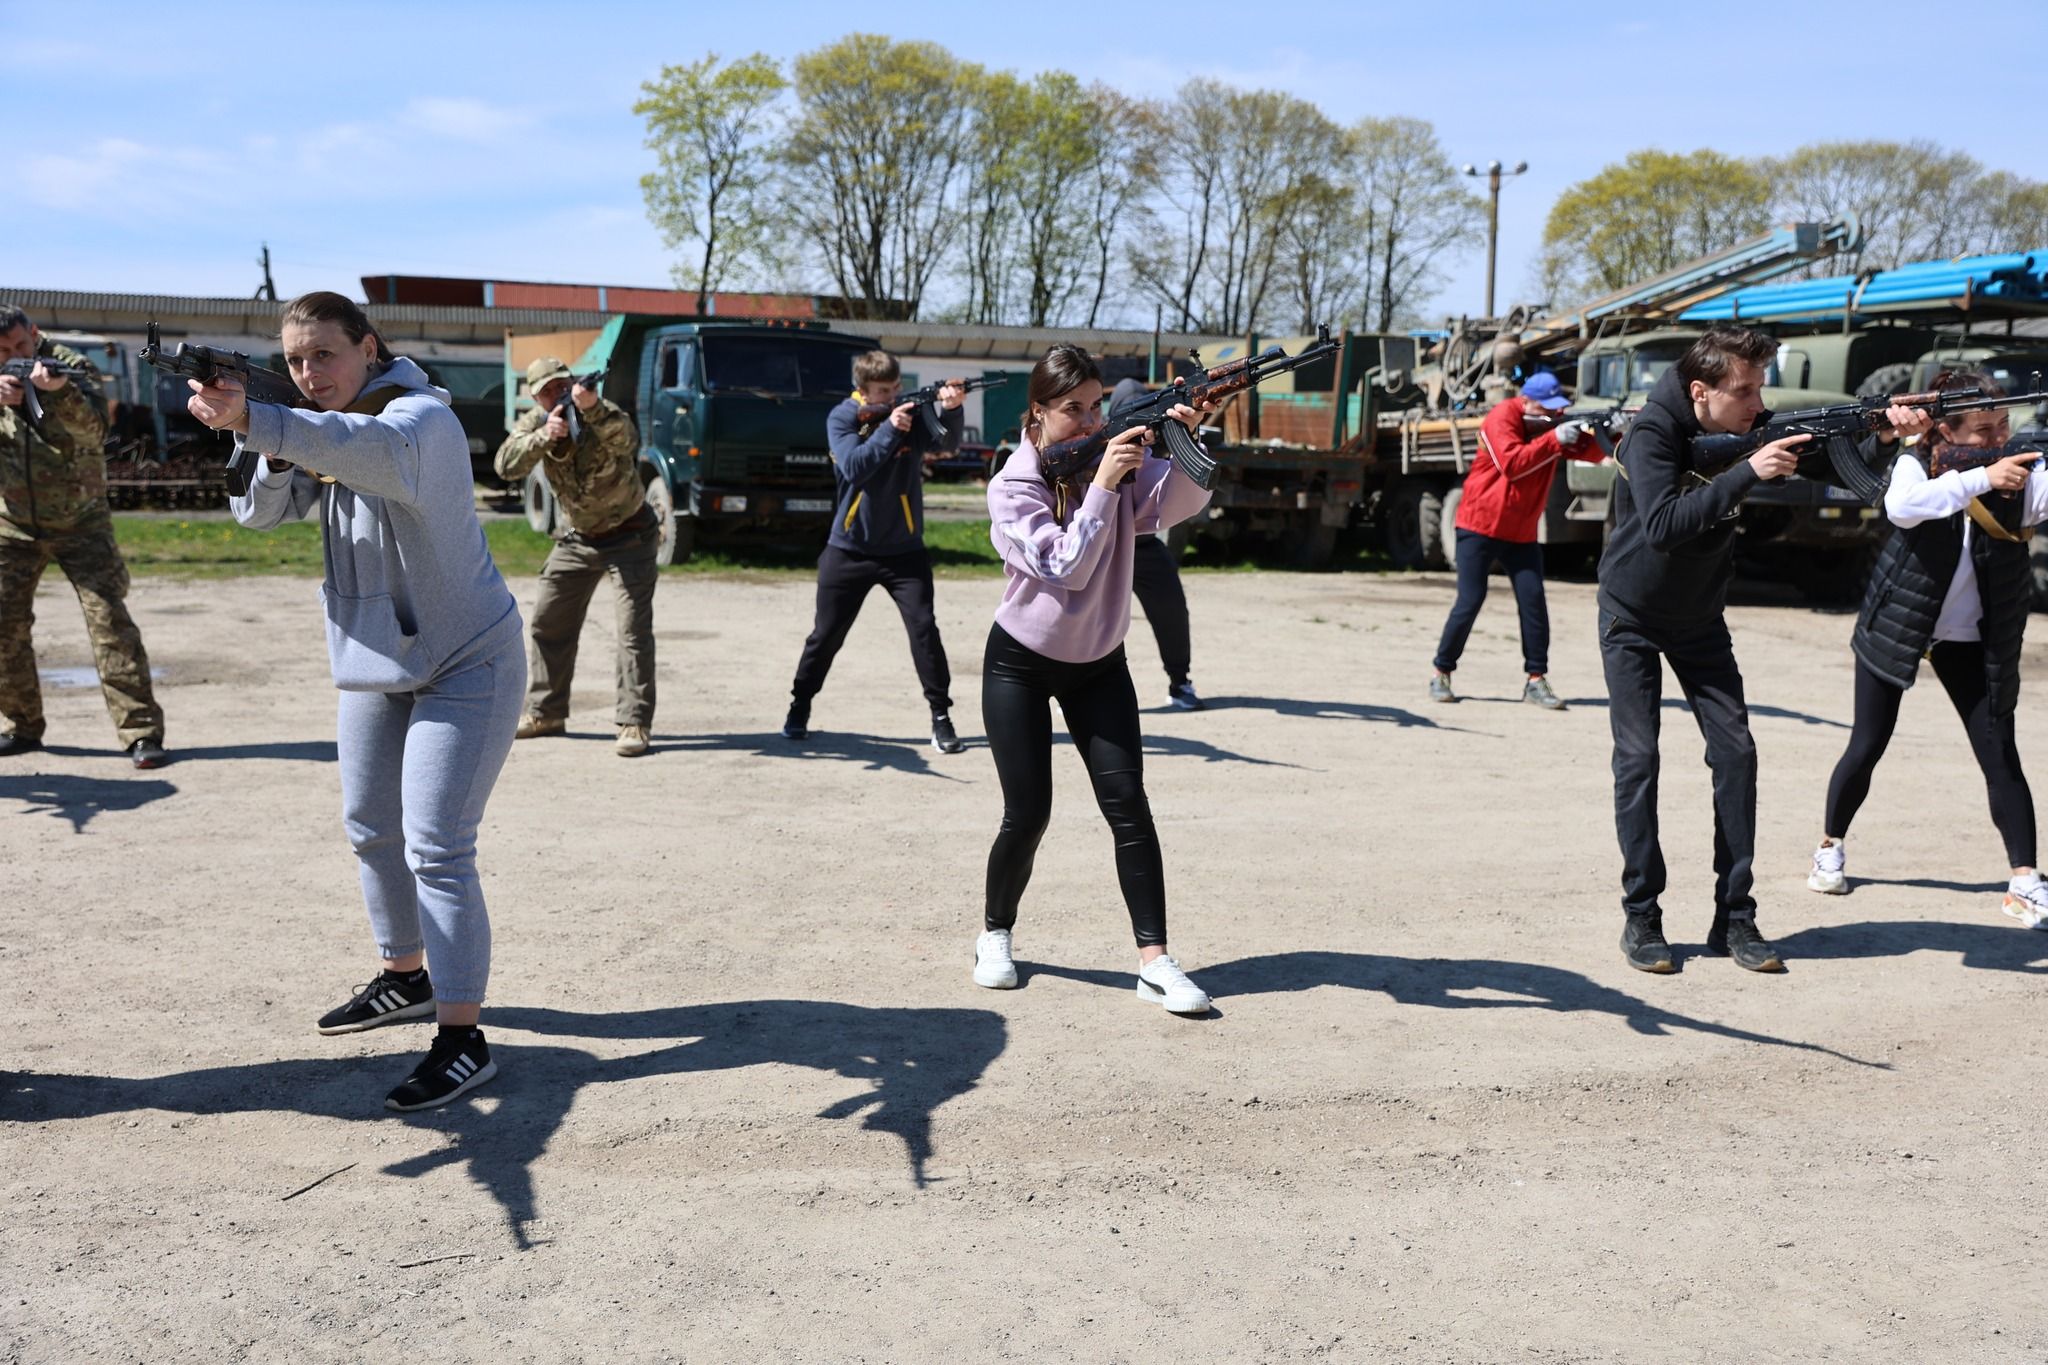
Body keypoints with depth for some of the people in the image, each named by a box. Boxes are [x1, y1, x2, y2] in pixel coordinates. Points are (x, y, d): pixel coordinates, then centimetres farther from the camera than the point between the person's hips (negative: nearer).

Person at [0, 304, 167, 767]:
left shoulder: (73, 367, -7)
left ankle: (142, 732, -12)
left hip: (80, 521, -3)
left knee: (109, 617, -11)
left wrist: (61, 391, -40)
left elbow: (94, 431, -22)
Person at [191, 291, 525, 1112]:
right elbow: (261, 513, -5)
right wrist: (275, 456, -26)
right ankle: (405, 979, 38)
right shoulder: (320, 434, 5)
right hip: (374, 665, 9)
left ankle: (462, 1038, -8)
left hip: (465, 665, -9)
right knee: (371, 828, 19)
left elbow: (376, 449, -45)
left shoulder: (422, 417, -21)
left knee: (436, 850, -14)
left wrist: (253, 422, -59)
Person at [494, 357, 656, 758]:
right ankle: (546, 712, 24)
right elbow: (506, 465, -22)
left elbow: (623, 438, -44)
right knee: (548, 624, 10)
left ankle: (634, 722, -12)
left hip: (627, 537, -5)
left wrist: (593, 407, -62)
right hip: (575, 539, 6)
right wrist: (544, 435, -37)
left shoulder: (603, 415, -20)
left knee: (634, 630, -14)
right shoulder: (534, 422, -6)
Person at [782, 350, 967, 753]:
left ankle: (941, 718, -2)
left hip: (904, 550, 0)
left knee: (924, 628, -10)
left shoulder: (913, 411, -4)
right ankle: (799, 709, 26)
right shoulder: (842, 418, -5)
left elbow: (946, 443, -22)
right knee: (825, 634, 8)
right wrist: (889, 429, -30)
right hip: (848, 549, 0)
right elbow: (854, 466, -21)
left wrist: (952, 409, -41)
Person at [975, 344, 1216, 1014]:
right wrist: (1101, 487, -31)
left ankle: (1154, 959, -7)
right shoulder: (1011, 487, -15)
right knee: (1028, 813, -4)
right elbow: (1064, 568, -26)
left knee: (1127, 802, -8)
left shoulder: (1116, 459, -4)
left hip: (1099, 663, 3)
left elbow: (1182, 501, -20)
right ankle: (996, 934, 22)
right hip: (1021, 664, -3)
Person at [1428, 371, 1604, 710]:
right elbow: (1512, 462, -25)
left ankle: (1536, 680, 0)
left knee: (1534, 600, -4)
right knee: (1470, 602, -5)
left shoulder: (1553, 424, 7)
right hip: (1480, 527, -5)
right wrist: (1554, 440, -28)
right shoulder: (1502, 416, -12)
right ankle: (1442, 674, 8)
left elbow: (1590, 452, 2)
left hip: (1522, 533, 6)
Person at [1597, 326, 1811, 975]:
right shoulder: (1651, 434, -23)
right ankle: (1641, 917, 2)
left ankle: (1735, 917, 5)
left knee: (1736, 751, -3)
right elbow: (1662, 525, -37)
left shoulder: (1748, 428, -7)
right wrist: (1747, 472, -41)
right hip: (1633, 619, -5)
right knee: (1638, 758, -8)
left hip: (1701, 619, 5)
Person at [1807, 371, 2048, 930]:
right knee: (1866, 748, 4)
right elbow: (1901, 505, -35)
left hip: (1971, 640, 1)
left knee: (2000, 755, -5)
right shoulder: (1917, 463, -13)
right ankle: (1830, 849, 24)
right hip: (1897, 627, -1)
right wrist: (1981, 479, -45)